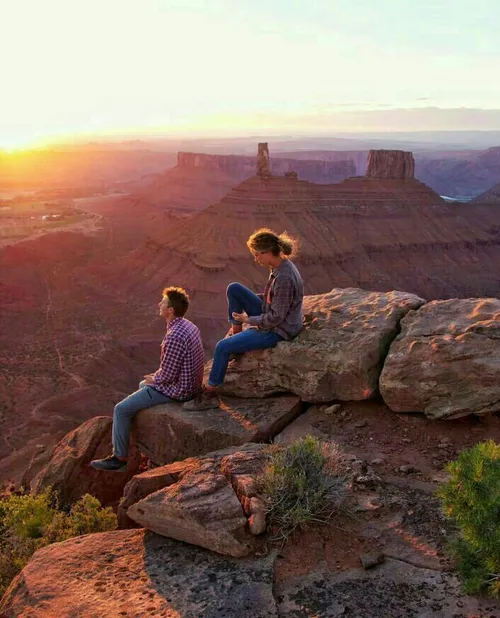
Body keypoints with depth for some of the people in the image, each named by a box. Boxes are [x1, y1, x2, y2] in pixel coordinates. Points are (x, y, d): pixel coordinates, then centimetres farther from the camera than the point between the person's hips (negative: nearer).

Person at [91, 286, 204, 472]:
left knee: (122, 409, -2)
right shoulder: (189, 326, 2)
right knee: (143, 385, 34)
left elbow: (167, 375, -25)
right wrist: (157, 375, 11)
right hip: (188, 382, 10)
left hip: (175, 389, -10)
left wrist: (154, 380, -4)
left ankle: (119, 458, 10)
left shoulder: (174, 336, -29)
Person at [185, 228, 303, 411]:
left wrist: (249, 319, -13)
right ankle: (236, 332, 18)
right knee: (233, 289, 4)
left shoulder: (284, 278, -31)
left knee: (223, 347, -12)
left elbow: (276, 317, -27)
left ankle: (209, 394, 4)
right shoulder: (280, 266, -2)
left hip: (278, 330, -9)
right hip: (271, 316, 9)